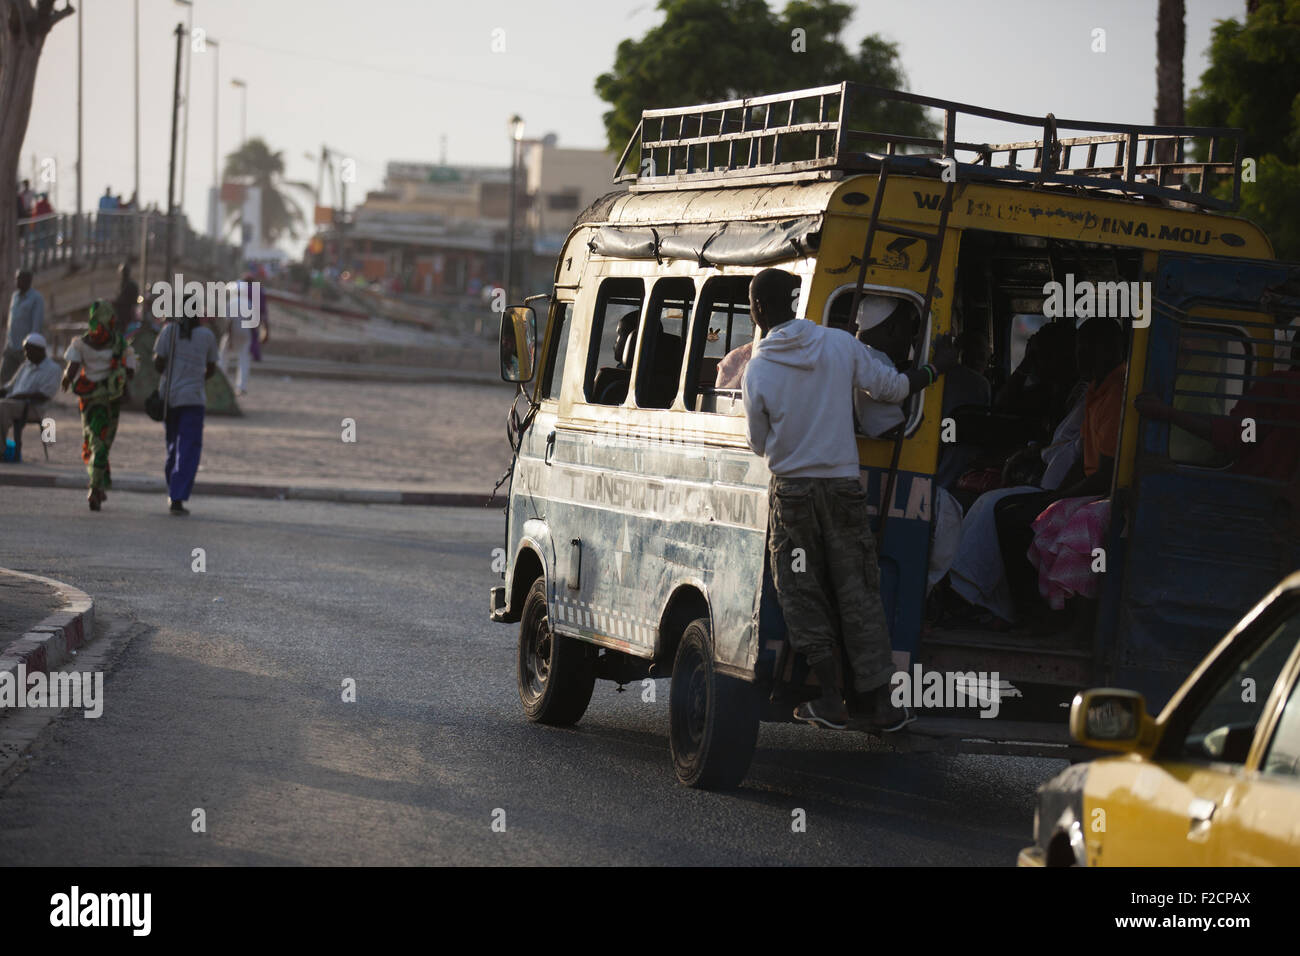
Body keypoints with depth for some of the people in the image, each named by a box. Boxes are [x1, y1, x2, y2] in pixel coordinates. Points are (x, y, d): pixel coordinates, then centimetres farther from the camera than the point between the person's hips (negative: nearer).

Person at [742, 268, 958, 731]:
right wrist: (939, 367, 21)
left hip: (791, 492, -2)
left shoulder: (758, 369, -9)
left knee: (802, 594, 8)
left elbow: (759, 444, 0)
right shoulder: (840, 344, -4)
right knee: (858, 592, 7)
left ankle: (827, 696, 3)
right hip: (843, 485, 2)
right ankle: (879, 699, 4)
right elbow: (892, 387, 4)